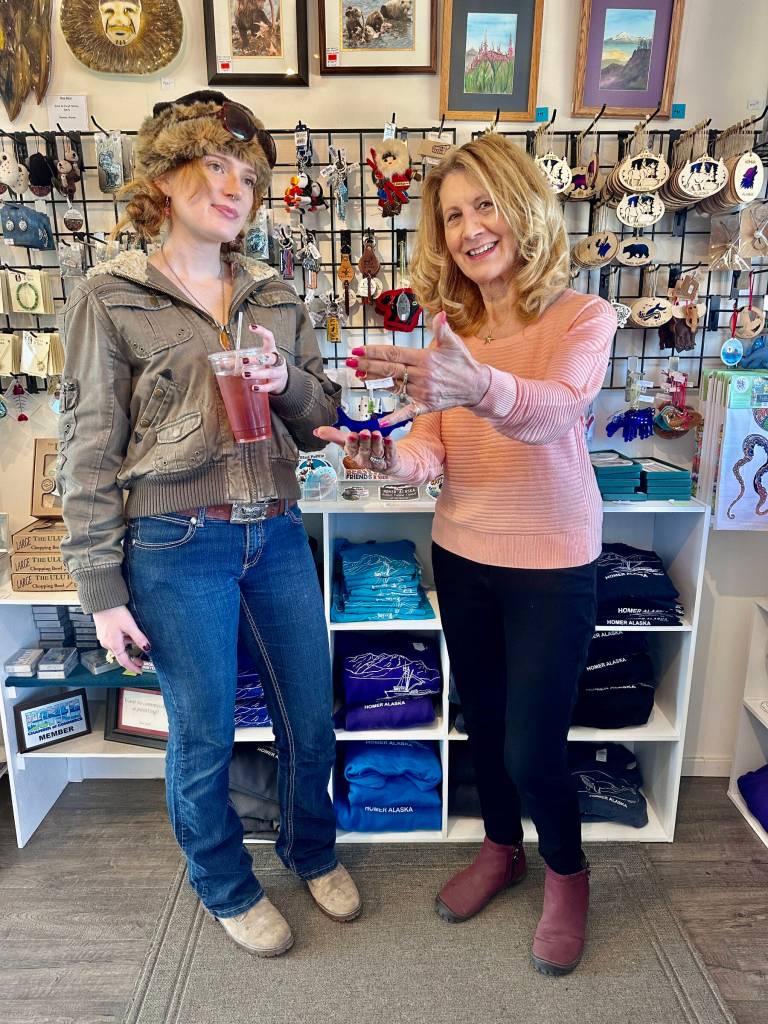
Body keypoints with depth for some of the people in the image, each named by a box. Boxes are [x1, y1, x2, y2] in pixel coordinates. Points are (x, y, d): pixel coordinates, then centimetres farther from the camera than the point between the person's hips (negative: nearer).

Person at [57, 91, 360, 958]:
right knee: (203, 739, 12)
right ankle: (226, 887, 42)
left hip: (278, 536, 5)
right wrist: (102, 590, -7)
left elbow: (321, 420, 12)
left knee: (311, 721, 16)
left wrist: (287, 383, -11)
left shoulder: (276, 299, 9)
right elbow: (89, 451, -5)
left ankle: (311, 850, 46)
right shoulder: (109, 298, -3)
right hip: (176, 549, -4)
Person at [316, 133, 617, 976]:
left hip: (551, 564, -4)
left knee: (532, 749, 2)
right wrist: (390, 456, -27)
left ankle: (566, 873, 36)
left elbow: (554, 408, -32)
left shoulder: (583, 318, -11)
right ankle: (500, 848, 47)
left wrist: (481, 386, -53)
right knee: (482, 719, 19)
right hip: (461, 555, 5)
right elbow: (433, 448, -4)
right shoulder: (447, 328, 2)